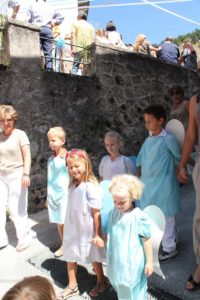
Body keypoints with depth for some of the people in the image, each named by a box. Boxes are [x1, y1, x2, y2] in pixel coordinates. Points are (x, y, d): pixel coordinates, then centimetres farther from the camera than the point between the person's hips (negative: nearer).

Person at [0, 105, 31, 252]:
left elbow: (27, 156, -11)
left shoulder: (20, 134, -6)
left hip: (16, 175, -5)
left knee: (17, 210, 0)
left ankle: (24, 239, 17)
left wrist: (26, 174, -20)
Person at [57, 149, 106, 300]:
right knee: (70, 256, 20)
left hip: (87, 231, -7)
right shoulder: (73, 184, -2)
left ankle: (101, 282, 41)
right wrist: (69, 226, 10)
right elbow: (72, 208, 7)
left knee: (93, 258, 15)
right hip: (72, 229, 7)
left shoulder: (91, 187, -25)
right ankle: (72, 286, 42)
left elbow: (96, 213, -21)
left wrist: (98, 234, -17)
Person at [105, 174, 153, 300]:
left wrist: (150, 261, -9)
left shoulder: (138, 217, -24)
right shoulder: (114, 212, -5)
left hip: (132, 262, -6)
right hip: (117, 260, 6)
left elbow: (146, 240, -15)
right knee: (120, 286, 24)